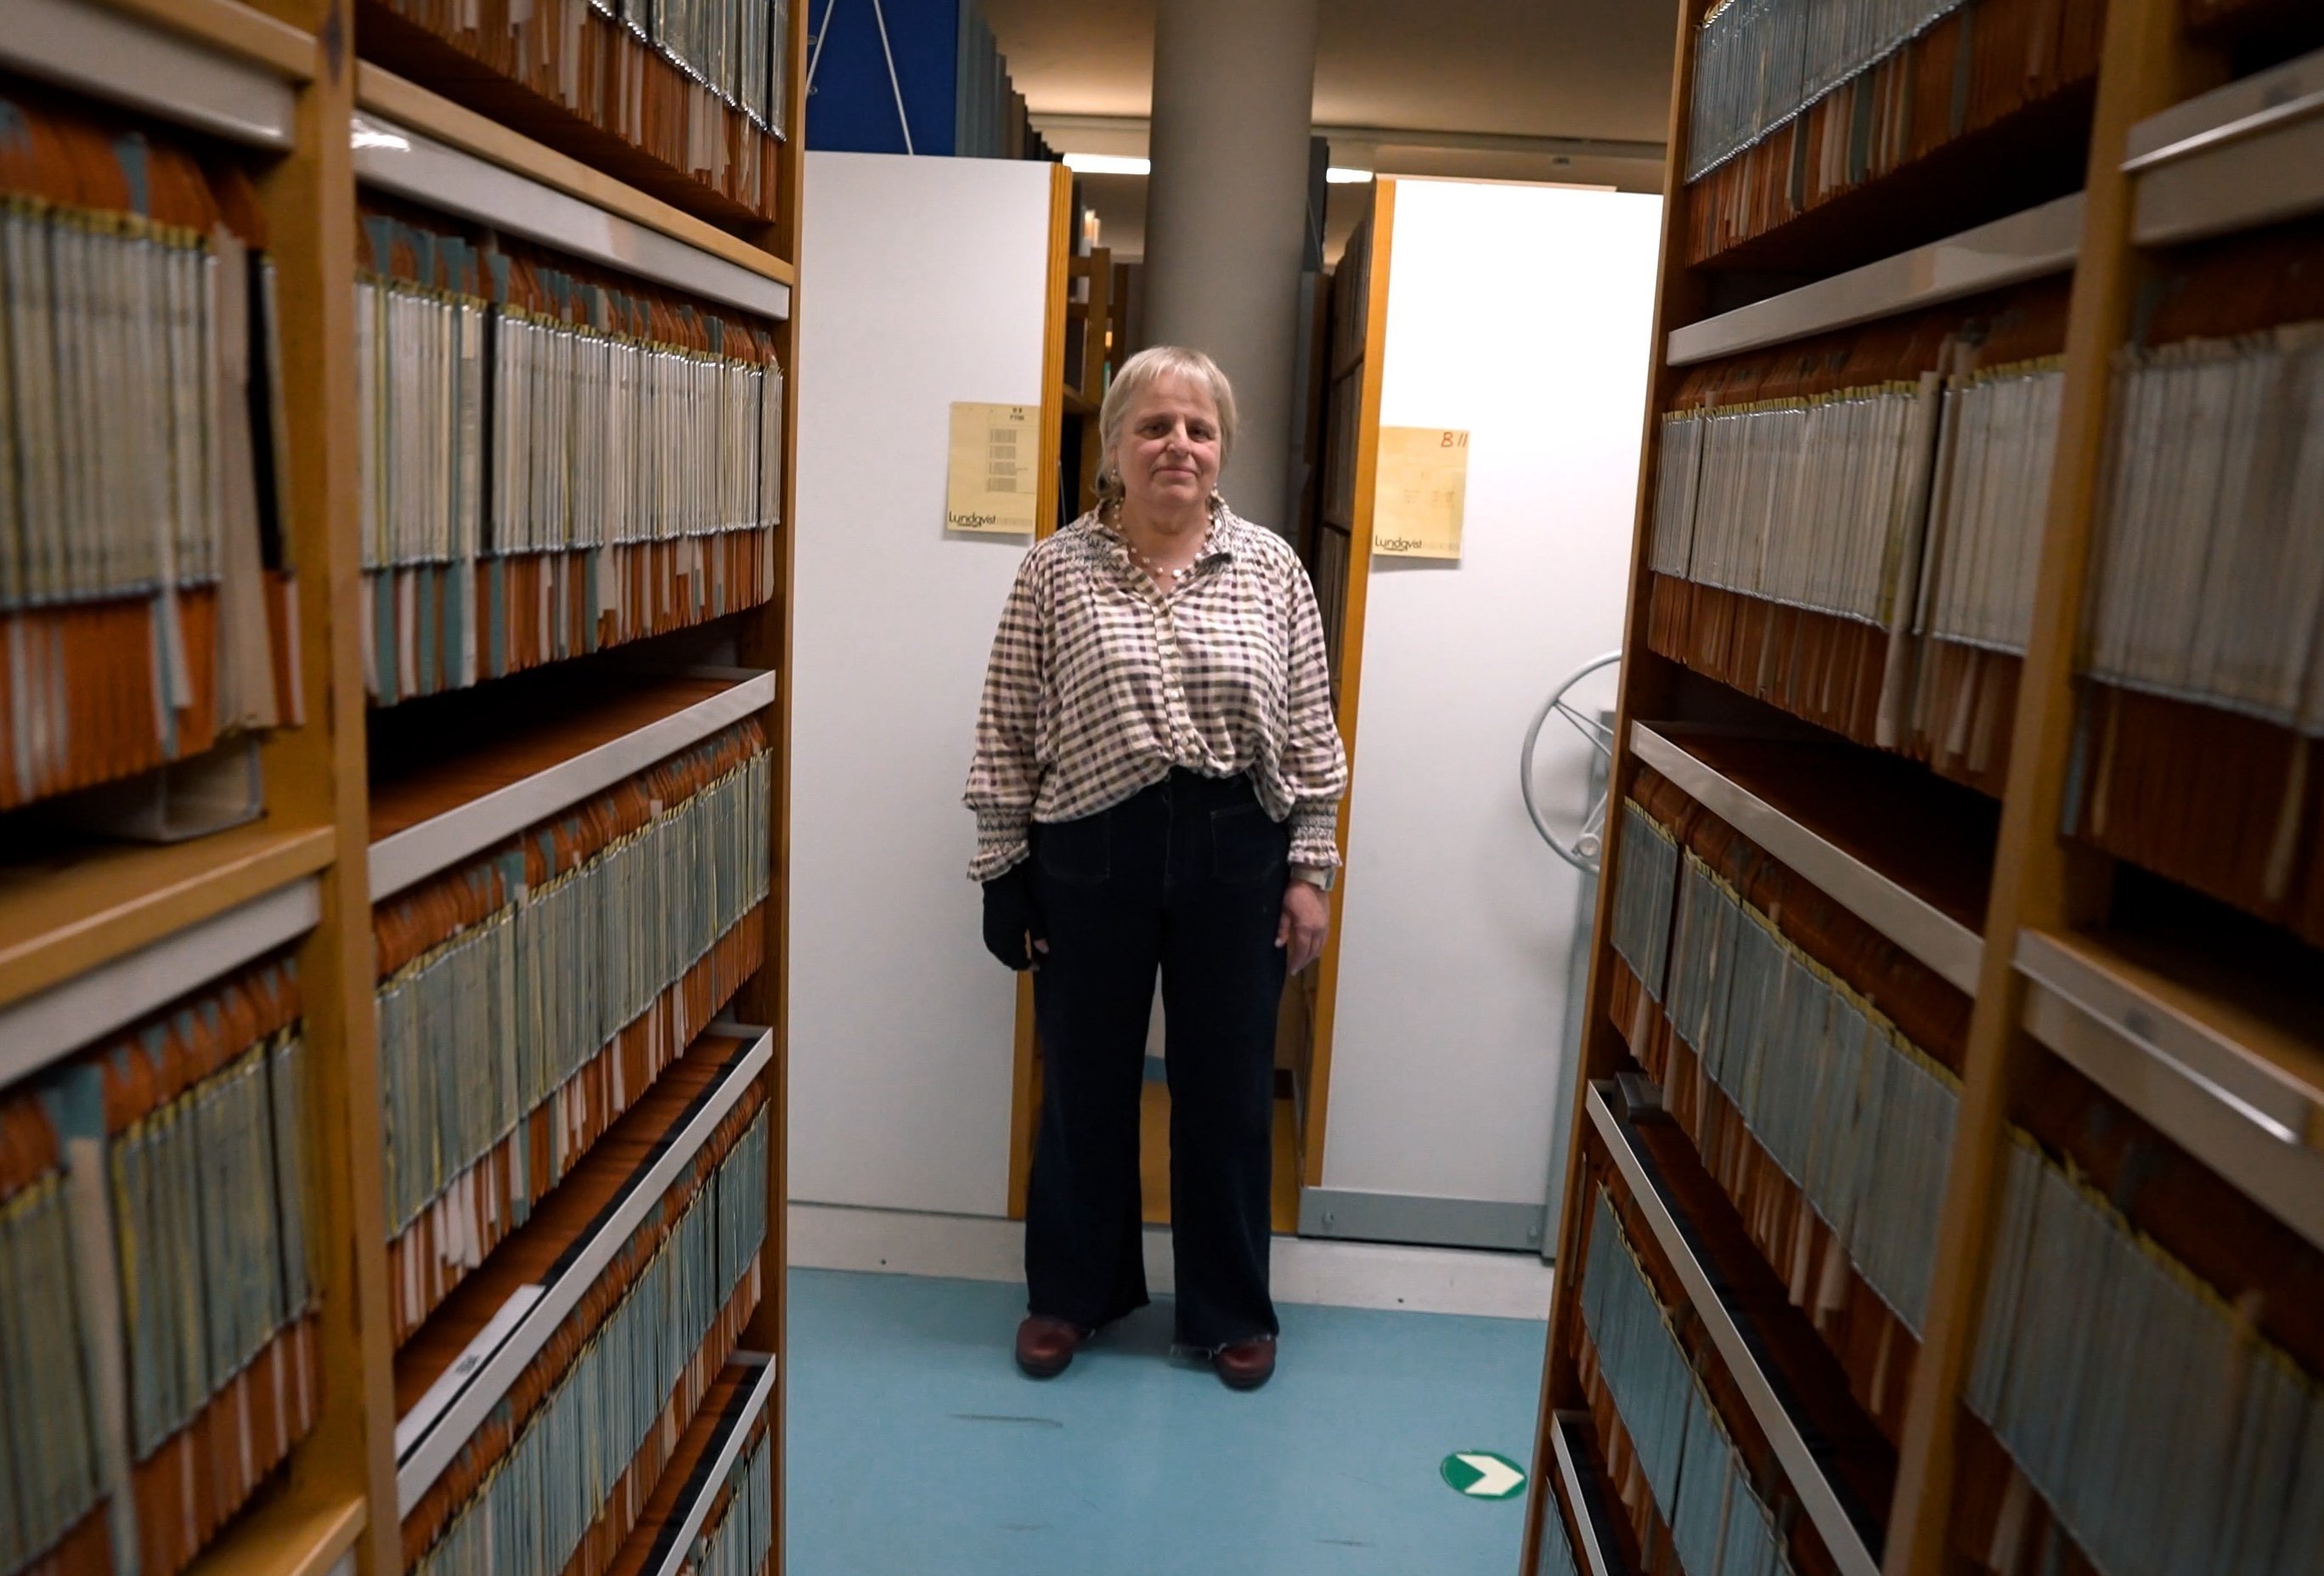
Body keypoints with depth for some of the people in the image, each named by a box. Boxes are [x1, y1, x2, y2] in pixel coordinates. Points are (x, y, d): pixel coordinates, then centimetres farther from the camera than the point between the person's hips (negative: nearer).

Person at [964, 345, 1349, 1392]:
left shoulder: (1271, 567, 1)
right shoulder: (1055, 569, -3)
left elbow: (1310, 734, 3)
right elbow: (1007, 735, 0)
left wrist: (1309, 870, 0)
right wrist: (1003, 871, -1)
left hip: (1235, 854, 1)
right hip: (1092, 853, 0)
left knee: (1227, 1087, 12)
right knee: (1084, 1081, 13)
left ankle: (1230, 1306, 32)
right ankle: (1072, 1290, 35)